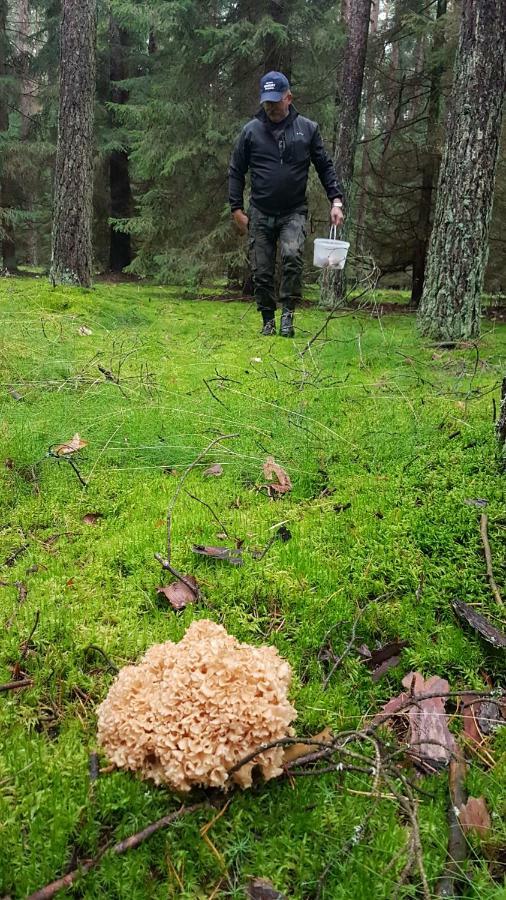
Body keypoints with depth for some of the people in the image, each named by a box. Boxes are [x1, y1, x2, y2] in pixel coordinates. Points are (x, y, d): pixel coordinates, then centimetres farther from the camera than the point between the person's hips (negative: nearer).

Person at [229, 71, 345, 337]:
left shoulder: (307, 129, 3)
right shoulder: (251, 130, 1)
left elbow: (325, 167, 8)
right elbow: (236, 172, 7)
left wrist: (336, 200, -4)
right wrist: (237, 209, 0)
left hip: (294, 212, -1)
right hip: (260, 214, 1)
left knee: (292, 255, -27)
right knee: (261, 272, 3)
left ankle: (287, 314, -14)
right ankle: (268, 320, 19)